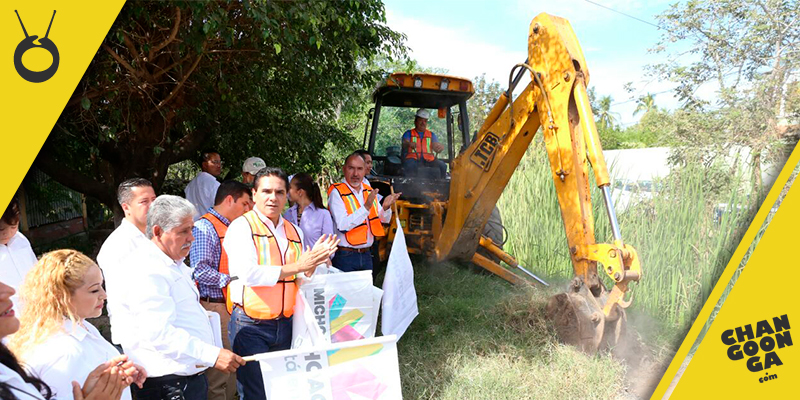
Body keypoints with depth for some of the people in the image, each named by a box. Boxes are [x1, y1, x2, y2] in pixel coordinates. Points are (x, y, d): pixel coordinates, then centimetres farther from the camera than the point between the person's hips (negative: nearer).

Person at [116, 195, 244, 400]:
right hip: (169, 383, -9)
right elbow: (159, 333, -29)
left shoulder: (175, 263, 13)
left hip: (191, 375, 9)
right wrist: (213, 355, -32)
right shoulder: (146, 270, -20)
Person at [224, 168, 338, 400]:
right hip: (251, 326, -6)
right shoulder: (241, 227, -7)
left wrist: (312, 262, -7)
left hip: (285, 325, 6)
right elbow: (248, 274, -20)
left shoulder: (294, 232, 11)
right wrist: (296, 267, -18)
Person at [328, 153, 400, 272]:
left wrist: (386, 207, -11)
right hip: (345, 257, -6)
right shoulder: (337, 192, -12)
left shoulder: (369, 191, 9)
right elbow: (342, 225, -24)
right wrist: (366, 207, -28)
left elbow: (384, 220, 11)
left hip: (366, 254, 6)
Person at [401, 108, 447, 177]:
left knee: (442, 166, -26)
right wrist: (409, 144, -32)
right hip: (413, 159, -2)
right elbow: (405, 143, -5)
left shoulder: (431, 135, 24)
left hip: (428, 160, 3)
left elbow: (437, 147, 9)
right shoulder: (408, 133, 16)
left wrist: (441, 147, -18)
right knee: (410, 165, -38)